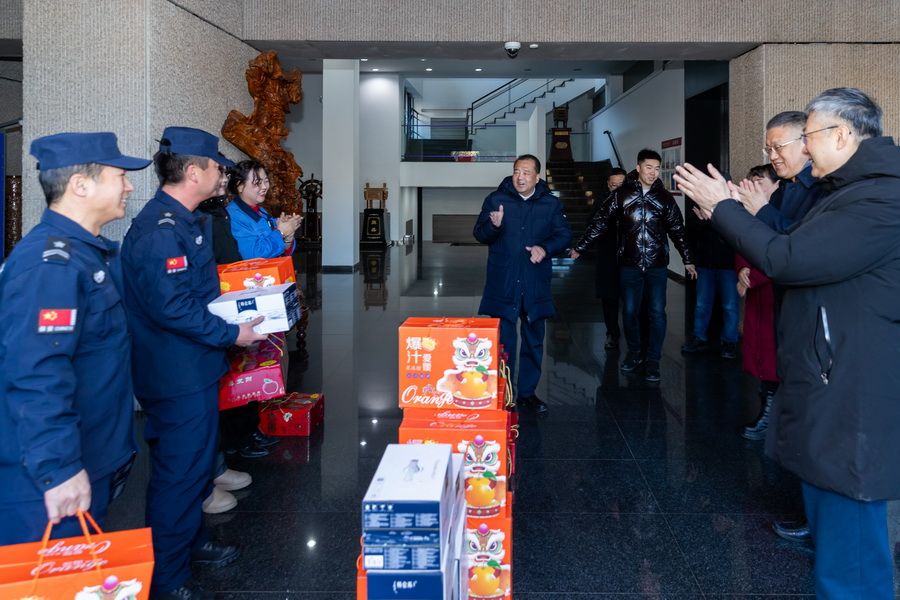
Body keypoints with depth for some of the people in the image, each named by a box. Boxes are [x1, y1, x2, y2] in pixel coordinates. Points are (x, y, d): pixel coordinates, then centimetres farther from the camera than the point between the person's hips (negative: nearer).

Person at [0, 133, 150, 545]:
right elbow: (38, 376, -31)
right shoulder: (51, 263, -24)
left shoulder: (88, 252, 9)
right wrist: (59, 469, -30)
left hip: (93, 460, 10)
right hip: (51, 480, -10)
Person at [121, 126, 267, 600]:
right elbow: (172, 307, -28)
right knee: (179, 473, 2)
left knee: (196, 463, 23)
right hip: (177, 376, -11)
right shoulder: (160, 229, -23)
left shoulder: (184, 221, 12)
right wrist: (232, 334, -20)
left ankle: (191, 541, 42)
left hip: (194, 369, 11)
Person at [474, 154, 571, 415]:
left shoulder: (551, 204, 4)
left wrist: (545, 248, -14)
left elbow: (564, 235, 5)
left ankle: (527, 393, 25)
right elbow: (479, 234, -1)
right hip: (502, 283, -2)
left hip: (536, 285, 2)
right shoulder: (496, 199, 0)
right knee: (502, 341, 1)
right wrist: (493, 226, -23)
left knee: (534, 341, 11)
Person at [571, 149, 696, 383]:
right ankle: (634, 354, 25)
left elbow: (677, 230, 10)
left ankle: (653, 361, 10)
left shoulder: (664, 197, 4)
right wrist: (579, 248, -2)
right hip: (630, 265, 0)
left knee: (657, 312, 0)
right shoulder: (621, 195, 0)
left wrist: (687, 260, 10)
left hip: (657, 265, 1)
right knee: (630, 311, 7)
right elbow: (599, 222, 1)